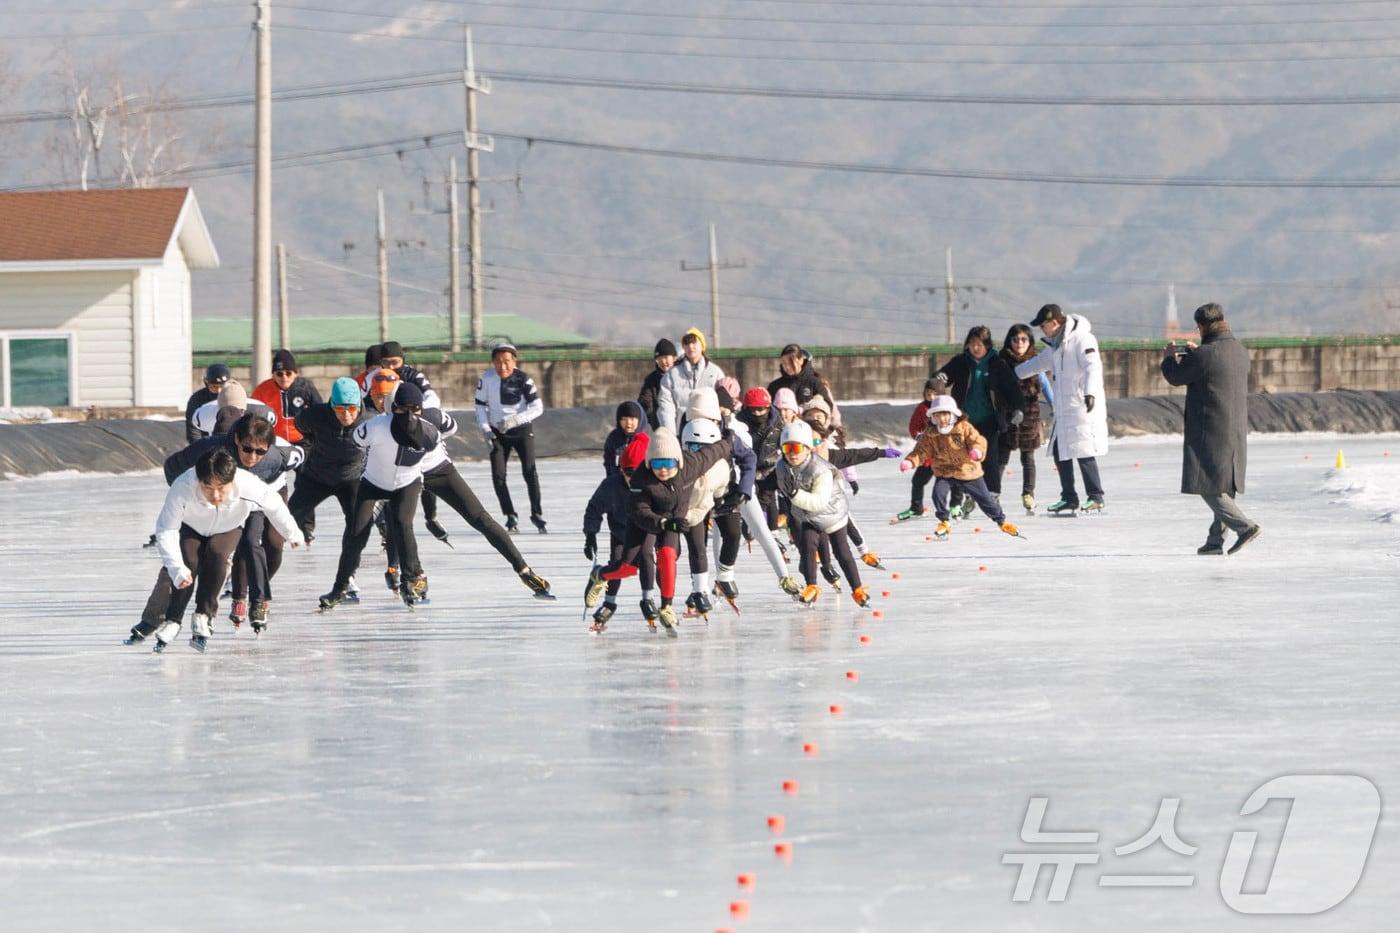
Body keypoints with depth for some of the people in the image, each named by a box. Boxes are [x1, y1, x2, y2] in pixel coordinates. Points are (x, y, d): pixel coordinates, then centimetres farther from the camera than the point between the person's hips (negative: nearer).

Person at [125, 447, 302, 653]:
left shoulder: (250, 488, -39)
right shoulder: (182, 488, -43)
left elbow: (274, 505, -16)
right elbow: (166, 531, -35)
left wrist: (292, 534, 2)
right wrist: (177, 568, -48)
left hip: (227, 529, 1)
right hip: (189, 527, -1)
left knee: (217, 554, -26)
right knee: (187, 560, -22)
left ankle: (203, 618, -16)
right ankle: (171, 621, -8)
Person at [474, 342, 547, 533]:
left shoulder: (522, 379, -18)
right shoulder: (486, 379, -10)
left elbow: (537, 407, -22)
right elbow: (480, 405, 1)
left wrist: (515, 420, -34)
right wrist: (485, 429, -11)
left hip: (522, 429, -3)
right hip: (498, 432, 3)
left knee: (529, 471, -14)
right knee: (498, 475, -5)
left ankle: (537, 514, -1)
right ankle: (511, 517, 7)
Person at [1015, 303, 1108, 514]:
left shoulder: (1082, 339, -10)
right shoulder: (1055, 345, 19)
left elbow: (1092, 366, -22)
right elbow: (1037, 363, 33)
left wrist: (1090, 392, -34)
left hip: (1083, 408, -9)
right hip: (1063, 410, 9)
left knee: (1084, 452, -11)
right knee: (1060, 452, 9)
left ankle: (1096, 497, -4)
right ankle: (1069, 499, 17)